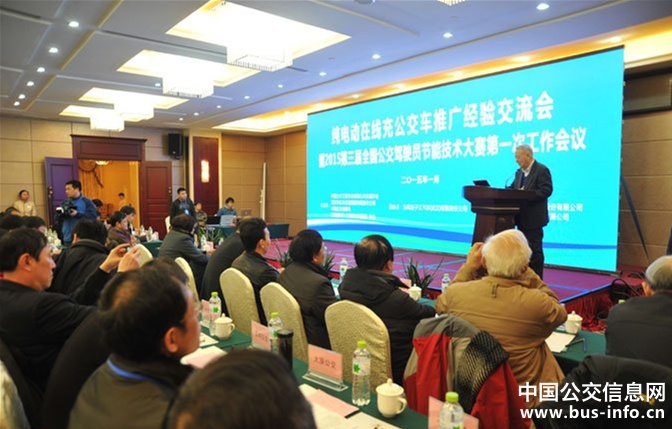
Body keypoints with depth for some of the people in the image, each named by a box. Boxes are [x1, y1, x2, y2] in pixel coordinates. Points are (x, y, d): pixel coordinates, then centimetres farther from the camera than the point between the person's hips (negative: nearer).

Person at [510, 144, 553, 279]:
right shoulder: (519, 172, 16)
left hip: (534, 218, -8)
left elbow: (546, 190, -17)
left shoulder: (542, 170, -9)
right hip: (522, 217, 8)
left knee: (535, 250, -3)